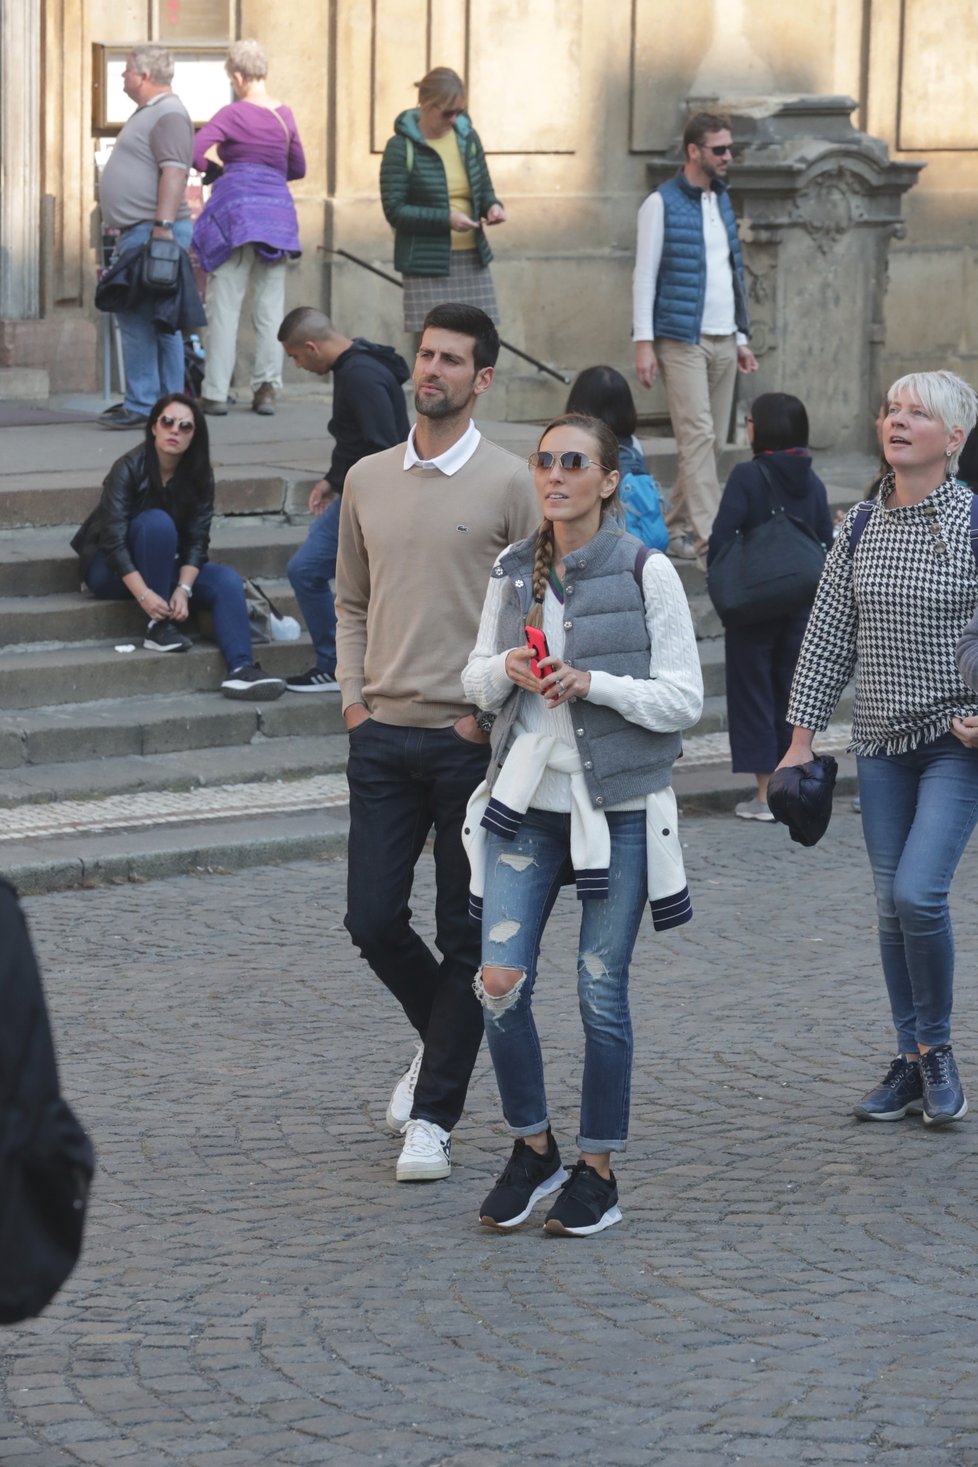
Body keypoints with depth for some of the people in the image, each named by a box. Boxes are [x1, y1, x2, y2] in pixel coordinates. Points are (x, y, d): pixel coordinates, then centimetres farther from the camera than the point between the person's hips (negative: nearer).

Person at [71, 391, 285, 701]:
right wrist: (143, 594, -36)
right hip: (111, 570, -5)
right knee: (157, 521, -32)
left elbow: (197, 541, -9)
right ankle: (158, 628, -29)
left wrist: (183, 588, -27)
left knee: (227, 580, -20)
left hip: (165, 566, 5)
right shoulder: (130, 468, -20)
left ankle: (241, 669, -37)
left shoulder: (199, 476, -5)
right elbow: (113, 539, -26)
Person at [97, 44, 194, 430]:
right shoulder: (147, 113, 22)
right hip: (137, 233, 11)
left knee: (137, 318, -13)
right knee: (157, 321, 9)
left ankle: (143, 405, -14)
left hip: (151, 231, -11)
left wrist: (162, 226, -28)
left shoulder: (169, 115, -12)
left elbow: (174, 172, -21)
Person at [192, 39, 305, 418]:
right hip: (277, 209, 5)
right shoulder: (285, 115, 10)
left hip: (236, 207, -5)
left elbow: (195, 152, -16)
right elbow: (298, 168, 19)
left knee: (224, 306, -2)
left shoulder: (232, 114, -6)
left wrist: (216, 164, 4)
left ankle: (215, 393, -3)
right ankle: (267, 389, 1)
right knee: (270, 307, 6)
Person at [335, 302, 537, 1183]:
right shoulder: (368, 480, 9)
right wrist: (353, 696, 5)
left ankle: (433, 1116, 8)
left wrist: (491, 714, -10)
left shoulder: (508, 484, -5)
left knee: (467, 936, 1)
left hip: (472, 740, -4)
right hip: (383, 737, 4)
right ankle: (442, 1038, 31)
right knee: (373, 920, 4)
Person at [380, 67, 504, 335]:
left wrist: (493, 206, -6)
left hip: (473, 259, 5)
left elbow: (484, 189, 18)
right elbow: (394, 210, -11)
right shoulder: (401, 148, -8)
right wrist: (445, 219, -22)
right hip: (427, 264, -5)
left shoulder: (467, 137, 8)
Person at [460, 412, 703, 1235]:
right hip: (527, 801, 4)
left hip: (617, 806, -3)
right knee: (501, 982, -5)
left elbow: (683, 699, -7)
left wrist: (591, 683, -19)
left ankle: (598, 1173, 15)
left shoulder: (646, 572, -7)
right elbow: (477, 680, 15)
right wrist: (507, 669, -8)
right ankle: (533, 1151, 14)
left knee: (602, 993, 1)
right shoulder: (513, 571, 6)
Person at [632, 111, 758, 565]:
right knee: (698, 437, -13)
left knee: (712, 441, 6)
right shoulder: (662, 204, -5)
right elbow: (644, 275, -7)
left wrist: (741, 337, 17)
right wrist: (643, 342, -13)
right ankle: (711, 539, -17)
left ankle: (677, 529, 16)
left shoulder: (722, 201, 15)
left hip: (723, 340, 7)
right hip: (681, 339, -7)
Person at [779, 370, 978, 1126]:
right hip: (882, 741, 5)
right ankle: (912, 1064, 18)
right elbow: (828, 637, 9)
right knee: (892, 905, 7)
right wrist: (802, 738, 8)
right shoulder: (860, 527, 5)